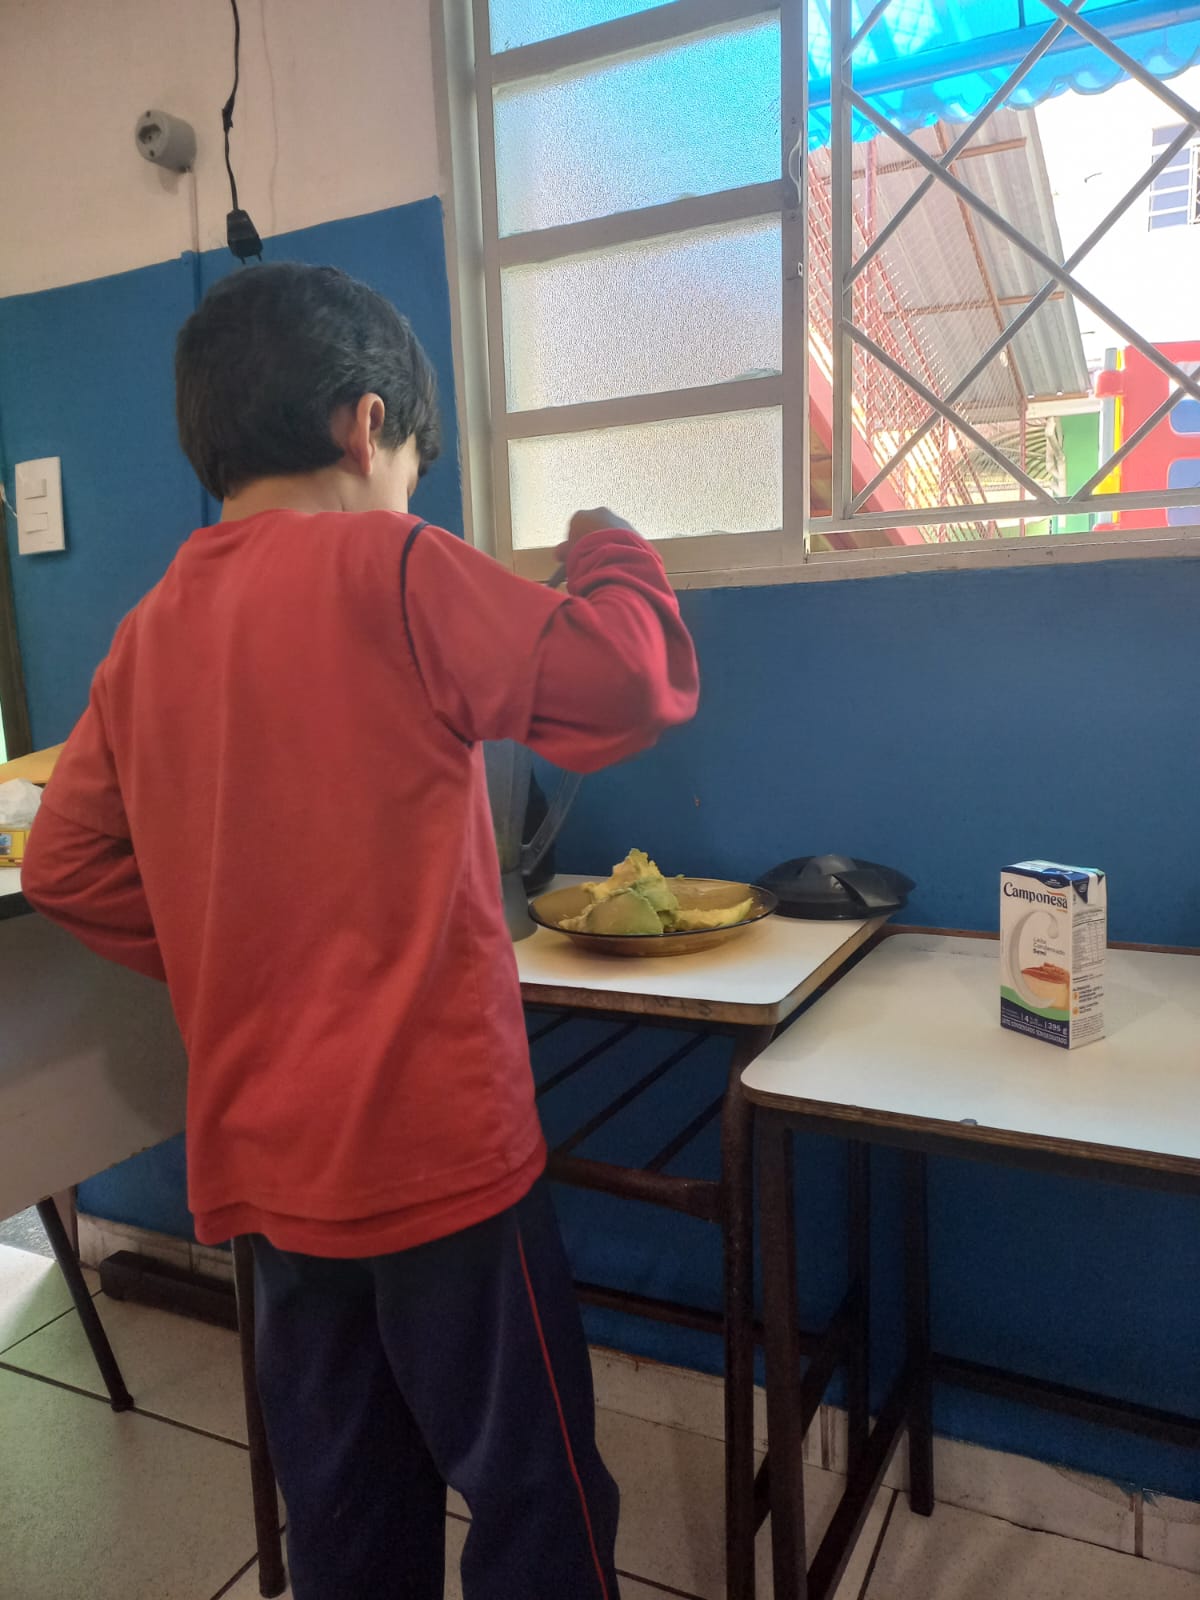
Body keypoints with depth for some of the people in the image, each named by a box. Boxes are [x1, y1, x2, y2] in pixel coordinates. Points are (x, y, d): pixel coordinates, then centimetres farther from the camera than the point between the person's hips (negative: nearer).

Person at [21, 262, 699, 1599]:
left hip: (265, 1157, 7)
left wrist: (230, 968, 12)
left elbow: (66, 867, 11)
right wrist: (613, 557, 0)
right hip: (433, 1143, -7)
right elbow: (634, 686, -18)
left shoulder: (148, 633, 5)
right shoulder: (387, 569, -15)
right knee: (535, 1491, 13)